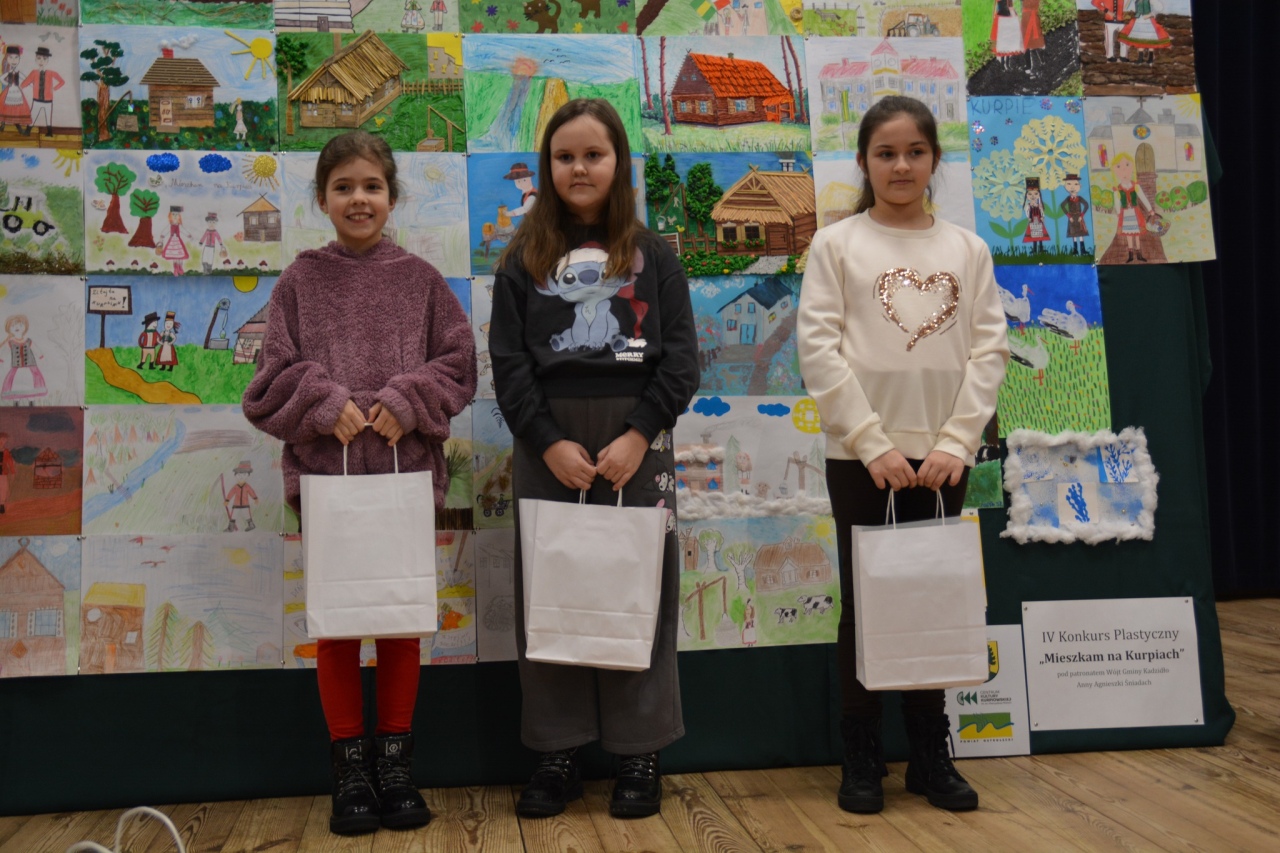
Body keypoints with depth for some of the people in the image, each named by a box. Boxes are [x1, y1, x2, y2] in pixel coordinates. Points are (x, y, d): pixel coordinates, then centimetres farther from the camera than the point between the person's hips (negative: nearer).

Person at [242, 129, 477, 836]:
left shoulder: (420, 279, 6)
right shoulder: (299, 283, 5)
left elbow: (458, 362, 2)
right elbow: (274, 376, 3)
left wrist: (406, 401, -12)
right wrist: (325, 402, -14)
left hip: (407, 467, 0)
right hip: (323, 468, 0)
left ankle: (394, 762, 21)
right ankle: (349, 770, 18)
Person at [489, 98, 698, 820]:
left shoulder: (653, 254, 6)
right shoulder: (524, 258, 8)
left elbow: (681, 357, -1)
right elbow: (508, 362, 1)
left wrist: (637, 435, -13)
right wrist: (551, 442, -11)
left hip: (635, 441, -1)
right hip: (547, 445, 1)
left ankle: (640, 754, 13)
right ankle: (559, 752, 15)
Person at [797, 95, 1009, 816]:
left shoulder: (968, 249, 9)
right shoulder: (837, 244, 1)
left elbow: (989, 350, 3)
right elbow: (818, 349, -7)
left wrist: (955, 442, -8)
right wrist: (873, 443, -13)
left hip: (942, 456, 2)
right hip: (860, 456, -2)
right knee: (865, 602, 5)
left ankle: (931, 752, 20)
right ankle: (862, 755, 16)